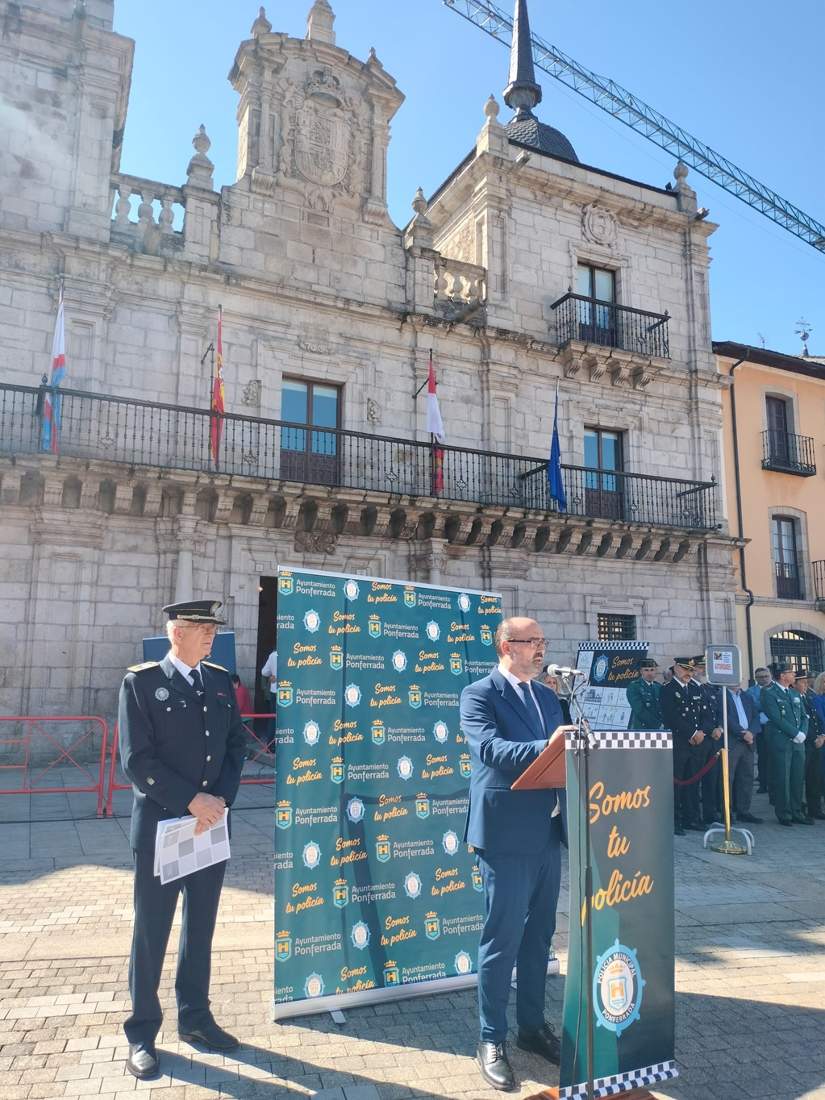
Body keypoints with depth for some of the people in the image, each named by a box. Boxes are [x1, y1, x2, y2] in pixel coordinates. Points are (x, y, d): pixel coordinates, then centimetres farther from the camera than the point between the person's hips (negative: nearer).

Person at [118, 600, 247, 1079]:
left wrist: (222, 798, -9)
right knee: (152, 931, 9)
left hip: (213, 824, 5)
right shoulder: (141, 681, -10)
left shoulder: (221, 681, 5)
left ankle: (195, 1017, 33)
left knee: (201, 926, 16)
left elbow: (237, 743, 5)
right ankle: (142, 1033, 26)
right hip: (160, 824, -4)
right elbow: (137, 759, -15)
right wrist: (192, 800, -18)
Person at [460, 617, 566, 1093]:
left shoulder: (548, 696, 13)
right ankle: (492, 1039, 18)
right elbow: (491, 749, -26)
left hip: (548, 832, 7)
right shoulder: (479, 695, -11)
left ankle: (533, 1025, 34)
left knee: (539, 936, 18)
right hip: (507, 834, -7)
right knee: (502, 939, 2)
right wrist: (546, 748, -36)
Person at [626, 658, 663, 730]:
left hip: (658, 729, 5)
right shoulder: (633, 687, -4)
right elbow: (639, 711, -13)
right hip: (640, 728, -5)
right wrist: (657, 724, -14)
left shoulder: (659, 687, 14)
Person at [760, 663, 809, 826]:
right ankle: (784, 815, 8)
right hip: (781, 742, -7)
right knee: (782, 779, -1)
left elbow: (804, 716, 14)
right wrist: (796, 733, -14)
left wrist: (803, 732, -3)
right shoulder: (768, 692, -8)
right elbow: (776, 718, -15)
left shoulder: (795, 693, 16)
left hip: (798, 742, 7)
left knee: (798, 778, 10)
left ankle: (797, 813, 20)